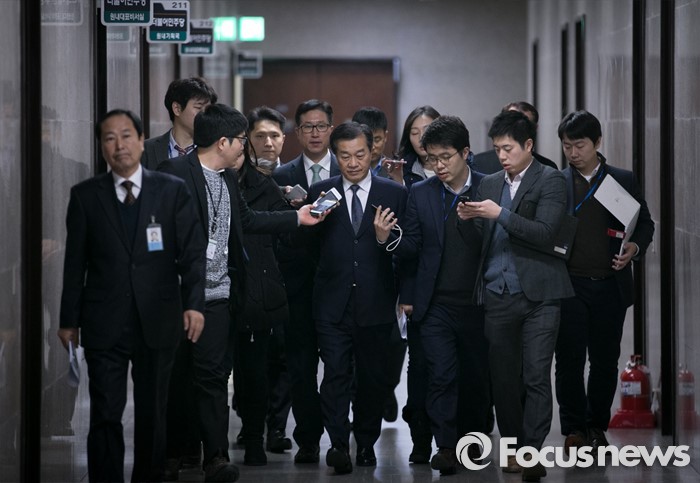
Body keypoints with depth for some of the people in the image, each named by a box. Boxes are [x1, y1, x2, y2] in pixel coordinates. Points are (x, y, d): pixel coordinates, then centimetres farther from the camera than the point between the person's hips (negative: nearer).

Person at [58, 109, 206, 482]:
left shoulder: (173, 191, 5)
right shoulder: (85, 196, 6)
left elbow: (192, 252, 1)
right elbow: (75, 262, 7)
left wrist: (194, 304, -12)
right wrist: (69, 319, 5)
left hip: (158, 322, 0)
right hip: (104, 324, 0)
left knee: (152, 415, 8)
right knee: (105, 416, -4)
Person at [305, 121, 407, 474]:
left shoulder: (394, 194, 4)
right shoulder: (320, 193, 7)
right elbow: (311, 246, 5)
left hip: (375, 303, 0)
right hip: (333, 303, 0)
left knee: (372, 376, 9)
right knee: (336, 374, -9)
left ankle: (366, 442, 22)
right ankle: (338, 445, -11)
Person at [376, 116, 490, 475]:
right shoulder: (421, 193, 4)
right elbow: (412, 247, 6)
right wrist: (387, 238, -13)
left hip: (477, 302, 0)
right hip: (435, 304, 0)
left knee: (476, 375, 11)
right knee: (441, 374, -8)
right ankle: (445, 446, -6)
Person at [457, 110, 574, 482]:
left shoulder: (549, 181, 0)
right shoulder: (489, 184, 16)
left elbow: (545, 234, -12)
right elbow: (482, 239, 16)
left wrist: (500, 214, -18)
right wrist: (469, 219, -4)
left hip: (537, 295, -5)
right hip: (497, 295, 5)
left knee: (536, 375, -8)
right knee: (503, 378, 6)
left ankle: (532, 452, -8)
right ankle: (513, 448, 16)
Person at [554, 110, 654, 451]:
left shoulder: (623, 180, 6)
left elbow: (645, 224, 10)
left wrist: (635, 248, -9)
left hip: (610, 286, 1)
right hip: (569, 285, -1)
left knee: (605, 360, 7)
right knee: (569, 359, -1)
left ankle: (596, 426, 19)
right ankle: (574, 429, 8)